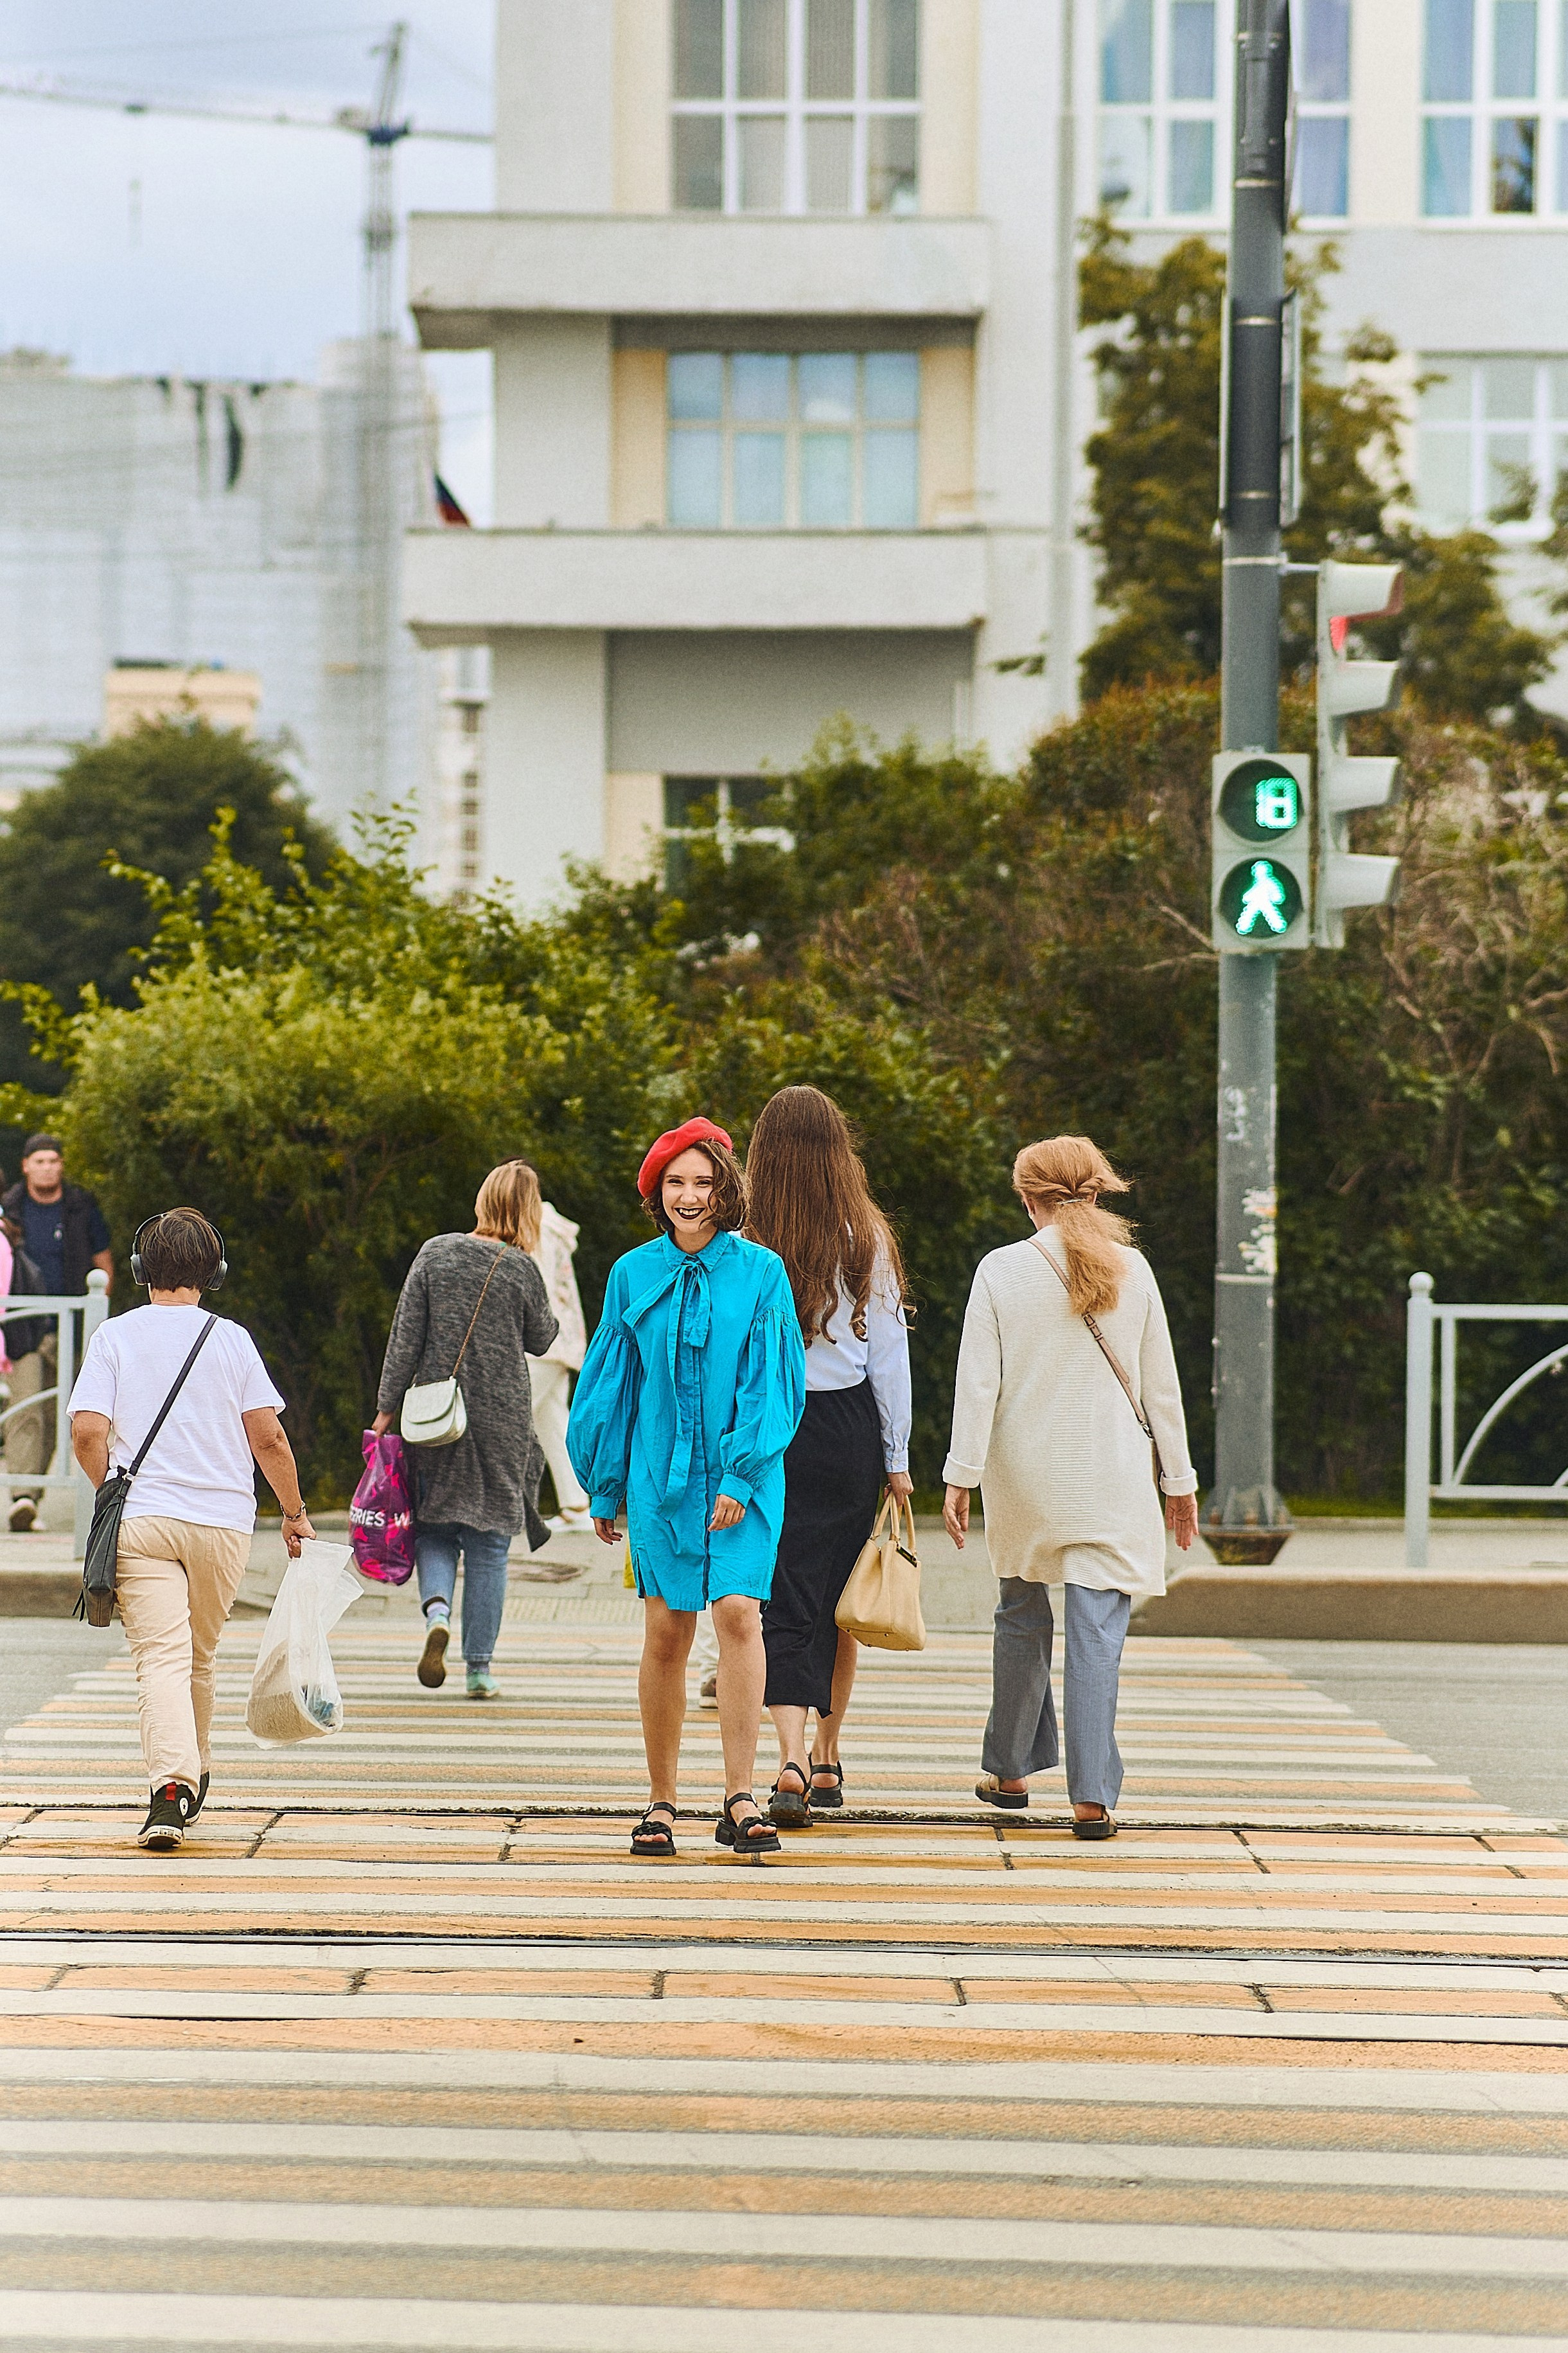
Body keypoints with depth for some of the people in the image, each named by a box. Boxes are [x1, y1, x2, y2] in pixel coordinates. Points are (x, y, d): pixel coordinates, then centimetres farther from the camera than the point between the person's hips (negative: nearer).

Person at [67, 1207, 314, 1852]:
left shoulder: (114, 1337, 2)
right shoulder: (231, 1339, 4)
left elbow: (87, 1433, -7)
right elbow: (268, 1439, 0)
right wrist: (295, 1513, 14)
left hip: (141, 1518, -2)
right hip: (224, 1520, 2)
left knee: (161, 1655, -10)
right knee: (201, 1656, 19)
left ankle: (172, 1786, -28)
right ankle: (194, 1779, 32)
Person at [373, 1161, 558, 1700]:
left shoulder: (436, 1253, -2)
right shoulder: (521, 1269, -7)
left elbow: (405, 1336, -2)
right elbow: (541, 1339, 6)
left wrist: (387, 1407, 3)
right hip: (500, 1419, -1)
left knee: (435, 1527, 15)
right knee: (489, 1542, 6)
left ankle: (437, 1608, -14)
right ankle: (479, 1669, 7)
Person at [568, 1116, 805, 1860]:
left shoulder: (760, 1273, 0)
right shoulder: (634, 1275, 6)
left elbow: (772, 1382, -3)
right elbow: (609, 1385, 11)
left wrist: (742, 1475, -12)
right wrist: (604, 1489, 11)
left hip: (742, 1473, -2)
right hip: (661, 1472, 2)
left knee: (737, 1611, -15)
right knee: (666, 1633, 1)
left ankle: (740, 1800, -14)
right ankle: (661, 1804, 12)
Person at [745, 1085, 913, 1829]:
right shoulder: (867, 1241, -3)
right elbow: (889, 1354, 0)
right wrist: (897, 1459, 7)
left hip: (768, 1431, -1)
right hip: (849, 1427, 1)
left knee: (786, 1605, -1)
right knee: (840, 1599, 16)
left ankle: (792, 1760, -18)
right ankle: (827, 1759, 26)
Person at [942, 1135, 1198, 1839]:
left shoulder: (1001, 1270, -5)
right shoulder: (1131, 1269, 0)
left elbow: (978, 1384, -7)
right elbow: (1160, 1383, 4)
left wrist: (962, 1476, -3)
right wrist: (1179, 1480, 11)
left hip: (1025, 1475, 0)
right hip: (1112, 1477, 0)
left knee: (1022, 1615, 19)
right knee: (1096, 1630, -2)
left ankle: (1010, 1770, 29)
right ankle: (1092, 1795, -9)